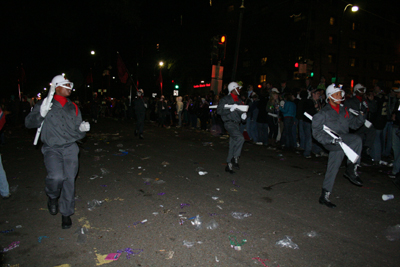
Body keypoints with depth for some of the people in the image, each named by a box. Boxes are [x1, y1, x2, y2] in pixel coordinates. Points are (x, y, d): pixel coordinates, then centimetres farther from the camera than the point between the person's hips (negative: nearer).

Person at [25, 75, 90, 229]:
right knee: (57, 176, -24)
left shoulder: (73, 108, 13)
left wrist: (82, 129, -7)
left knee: (69, 180, -2)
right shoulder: (44, 104, 3)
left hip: (70, 148, 3)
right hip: (52, 149, -3)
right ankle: (52, 198, 12)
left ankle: (66, 213, 18)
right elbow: (29, 123, 0)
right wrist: (41, 114, -17)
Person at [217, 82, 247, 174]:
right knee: (240, 138, -27)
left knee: (233, 145, 8)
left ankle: (229, 165, 17)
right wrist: (231, 109, -20)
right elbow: (219, 111, -12)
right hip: (229, 123, -8)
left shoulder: (238, 100, 18)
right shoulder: (225, 99, -4)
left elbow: (241, 111, 24)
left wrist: (243, 115, 0)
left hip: (236, 124, 8)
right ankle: (235, 158, -13)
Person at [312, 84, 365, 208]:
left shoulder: (343, 110, 13)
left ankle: (324, 196, 18)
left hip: (343, 144, 6)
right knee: (357, 139, -26)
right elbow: (316, 132, -9)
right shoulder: (323, 113, -6)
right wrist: (330, 139, -24)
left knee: (333, 169, 8)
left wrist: (361, 116, -3)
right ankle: (351, 170, -13)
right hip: (331, 143, -6)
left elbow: (354, 124, 17)